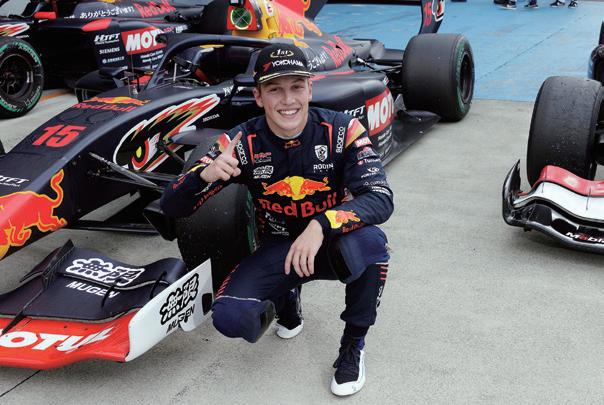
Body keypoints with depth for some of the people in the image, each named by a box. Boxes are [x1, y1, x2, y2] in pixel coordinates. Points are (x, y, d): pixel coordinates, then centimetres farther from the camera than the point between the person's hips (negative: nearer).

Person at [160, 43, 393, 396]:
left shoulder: (342, 131, -18)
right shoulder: (243, 143, -15)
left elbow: (381, 199, -27)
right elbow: (172, 206, -14)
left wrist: (321, 226, -44)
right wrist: (204, 174, -37)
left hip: (333, 246, -1)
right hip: (278, 251, 1)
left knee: (369, 241, -35)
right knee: (229, 317, -25)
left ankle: (353, 343, -7)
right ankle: (287, 297, 12)